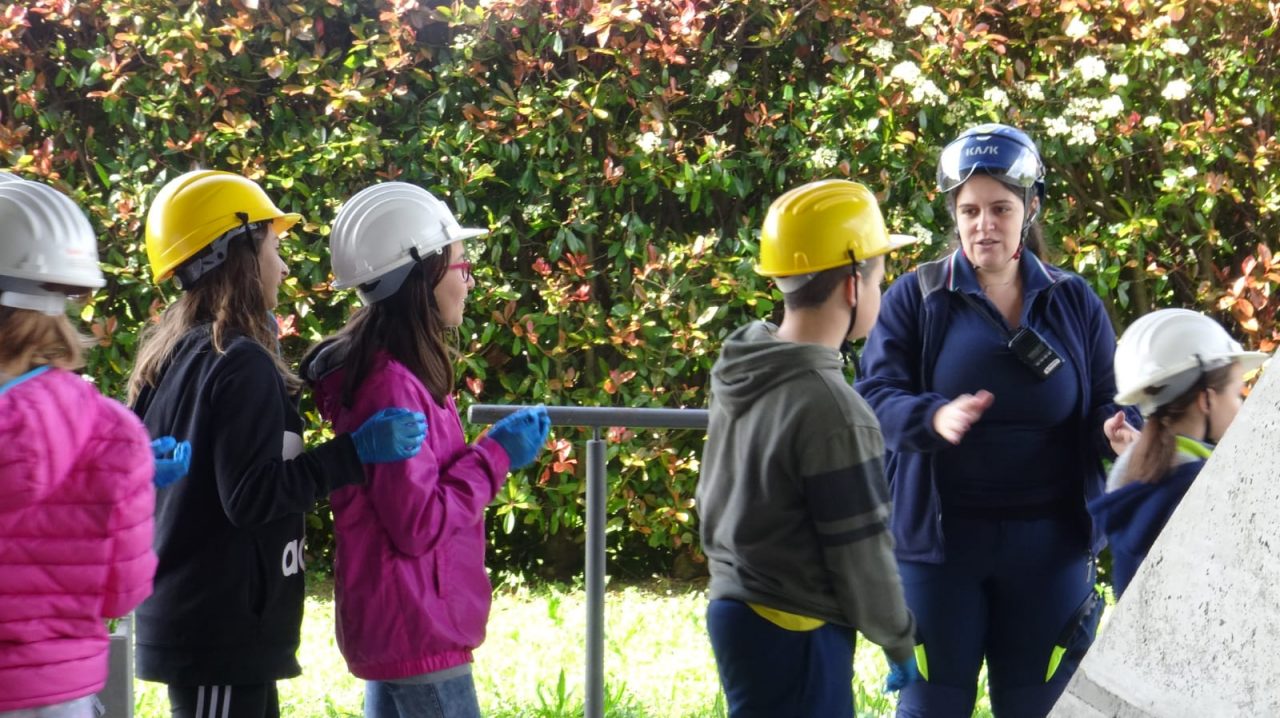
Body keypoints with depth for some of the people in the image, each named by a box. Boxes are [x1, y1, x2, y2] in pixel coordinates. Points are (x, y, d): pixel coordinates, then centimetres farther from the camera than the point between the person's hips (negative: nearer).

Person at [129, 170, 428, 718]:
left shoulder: (172, 355, 11)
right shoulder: (241, 364, -16)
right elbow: (251, 497, -21)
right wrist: (355, 452, -21)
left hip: (187, 620, 10)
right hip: (223, 631, -10)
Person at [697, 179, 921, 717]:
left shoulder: (738, 371, 4)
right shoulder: (831, 409, -21)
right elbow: (861, 554, -15)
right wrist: (900, 643, -2)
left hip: (736, 610, 9)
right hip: (793, 634, -9)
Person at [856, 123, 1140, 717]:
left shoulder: (1074, 302, 6)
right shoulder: (916, 296, -1)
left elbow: (1108, 400, 7)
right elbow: (876, 395, -8)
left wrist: (1116, 429, -18)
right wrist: (934, 417, -29)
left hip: (1049, 542, 2)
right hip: (939, 536, -2)